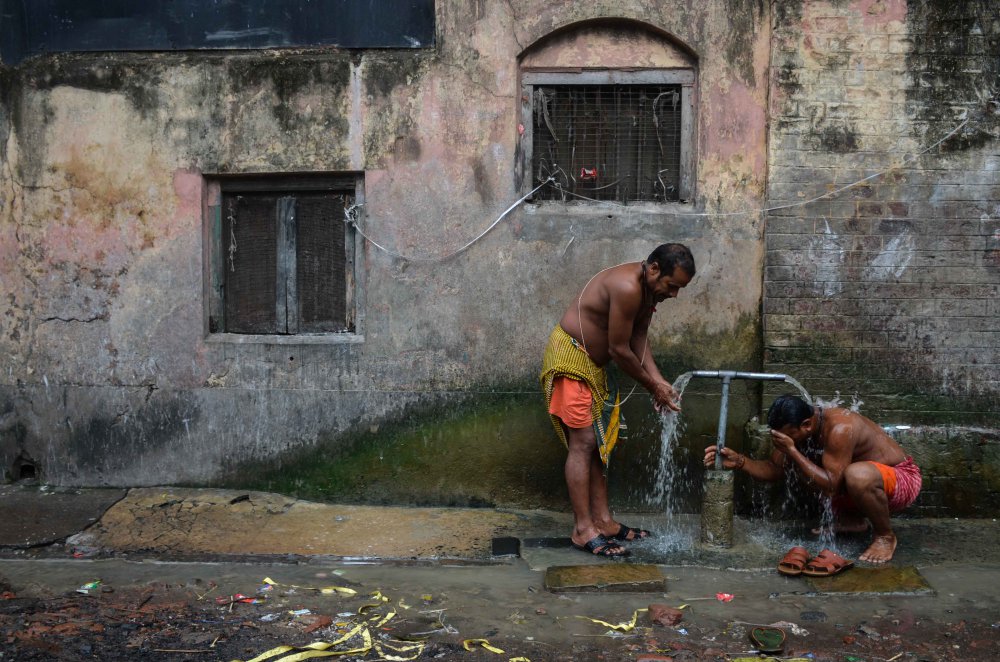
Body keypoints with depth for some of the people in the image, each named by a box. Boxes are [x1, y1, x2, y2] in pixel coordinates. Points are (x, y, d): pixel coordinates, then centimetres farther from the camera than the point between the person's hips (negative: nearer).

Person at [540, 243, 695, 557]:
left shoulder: (648, 289, 4)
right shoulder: (627, 287, -27)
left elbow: (638, 341, 5)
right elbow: (619, 349, -23)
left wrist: (659, 382, -8)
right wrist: (653, 387, -12)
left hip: (592, 364, 10)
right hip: (569, 358, -10)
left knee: (597, 444, 10)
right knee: (583, 443, -11)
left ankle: (603, 521, 16)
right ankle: (583, 530, -6)